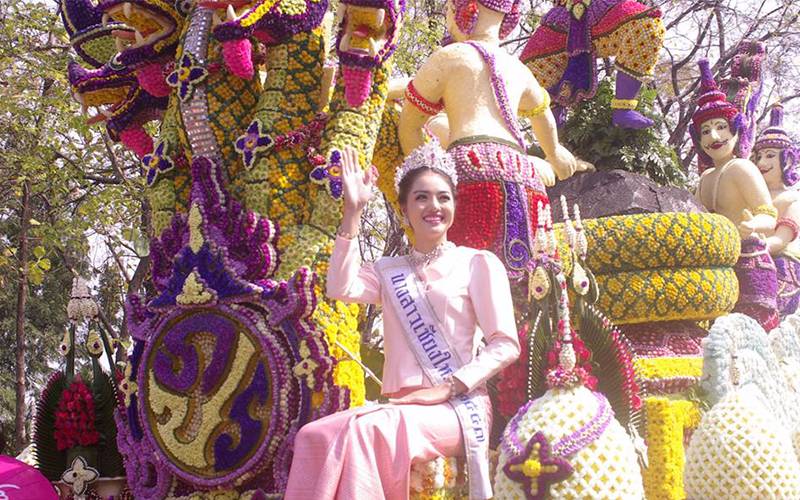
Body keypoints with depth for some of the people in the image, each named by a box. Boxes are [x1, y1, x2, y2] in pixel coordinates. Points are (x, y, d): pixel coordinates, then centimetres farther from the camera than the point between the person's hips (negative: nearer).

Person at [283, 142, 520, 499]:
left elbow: (506, 345, -1)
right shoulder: (389, 272, 18)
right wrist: (353, 211, -3)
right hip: (401, 405, 4)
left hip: (457, 407, -4)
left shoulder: (477, 263, 7)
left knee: (366, 431, -33)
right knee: (314, 437, -25)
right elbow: (341, 288, -3)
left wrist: (446, 388, -12)